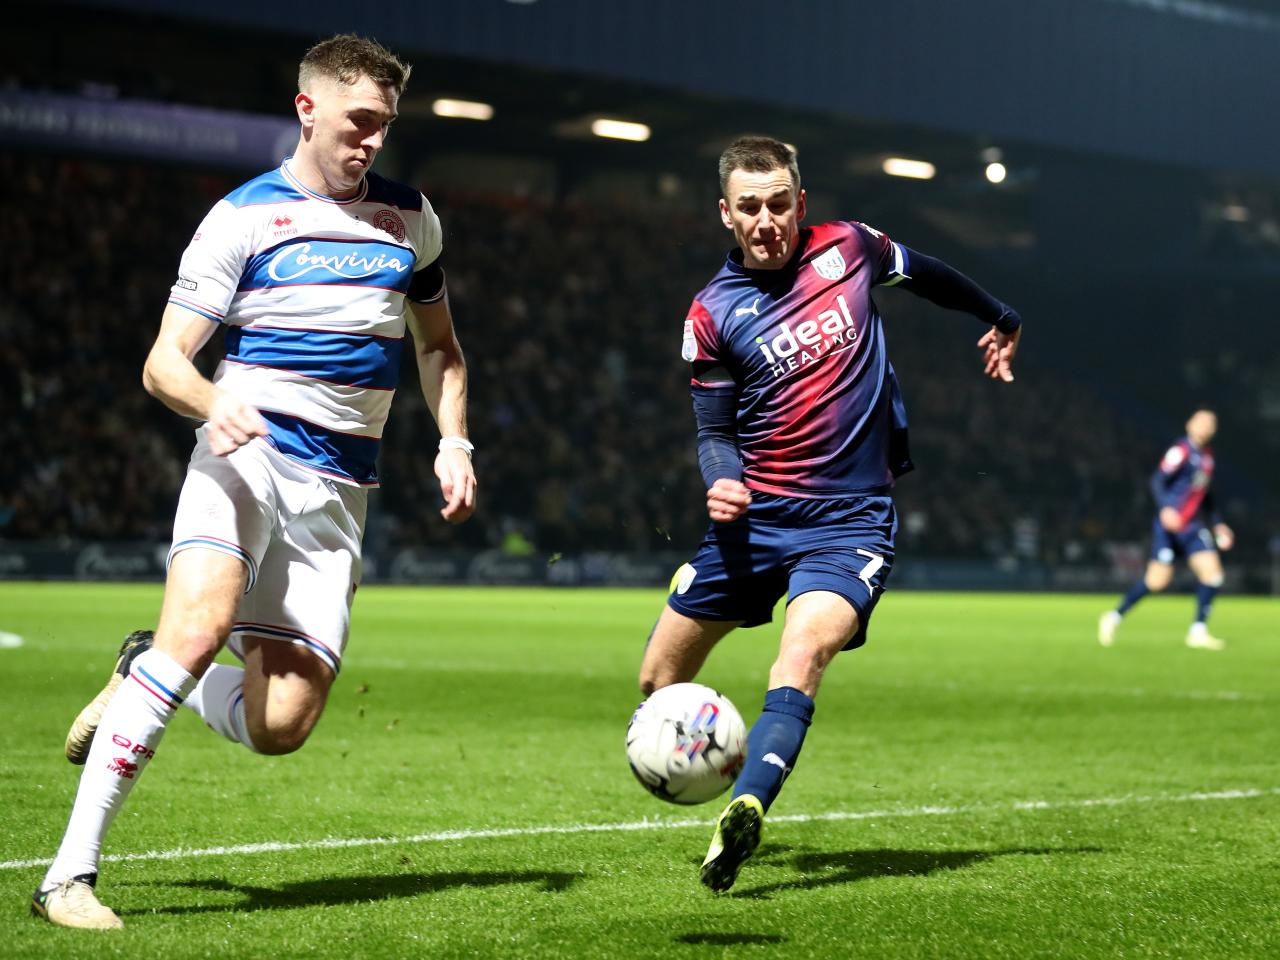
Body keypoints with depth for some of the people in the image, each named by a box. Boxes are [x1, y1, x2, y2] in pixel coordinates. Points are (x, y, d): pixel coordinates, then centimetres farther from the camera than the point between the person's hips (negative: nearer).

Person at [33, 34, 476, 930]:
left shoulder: (410, 217, 14)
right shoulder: (243, 217, 0)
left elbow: (439, 345, 26)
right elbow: (164, 362, -4)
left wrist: (454, 442, 9)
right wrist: (215, 401, -26)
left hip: (336, 487, 4)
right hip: (244, 455, -4)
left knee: (279, 727, -7)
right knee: (202, 625, -32)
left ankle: (144, 675, 27)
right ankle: (71, 874, -28)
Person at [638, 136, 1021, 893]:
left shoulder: (848, 248, 1)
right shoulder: (713, 314, -2)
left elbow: (927, 273, 22)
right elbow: (716, 430, 4)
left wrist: (1000, 320, 37)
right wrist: (721, 483, -19)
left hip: (851, 517, -2)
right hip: (755, 517, 2)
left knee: (802, 655, -29)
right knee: (659, 682, 4)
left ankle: (746, 811, -45)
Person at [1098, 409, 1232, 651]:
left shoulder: (1207, 456, 16)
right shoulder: (1181, 450, -9)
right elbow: (1158, 481, -17)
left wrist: (1218, 524, 23)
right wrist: (1165, 508, -32)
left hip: (1193, 526, 7)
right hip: (1169, 524, -7)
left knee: (1212, 572, -9)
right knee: (1158, 580, -10)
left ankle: (1198, 632, -1)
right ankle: (1115, 617, 10)